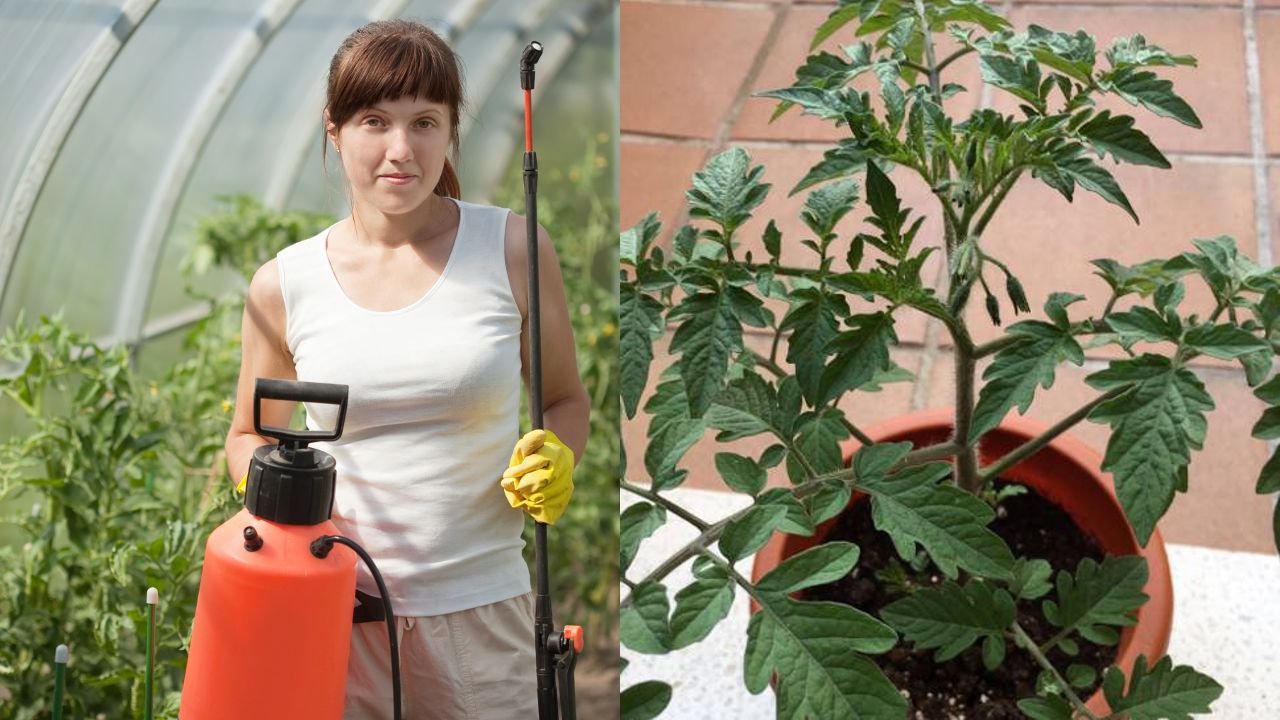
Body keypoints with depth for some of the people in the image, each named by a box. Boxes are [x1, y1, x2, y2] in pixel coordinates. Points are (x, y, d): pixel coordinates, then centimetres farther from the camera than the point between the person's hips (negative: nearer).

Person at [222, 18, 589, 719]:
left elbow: (566, 399, 10)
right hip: (337, 607, 1)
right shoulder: (282, 286, 1)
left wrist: (554, 457, -11)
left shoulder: (512, 249, -2)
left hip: (481, 614, 0)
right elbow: (248, 436, 15)